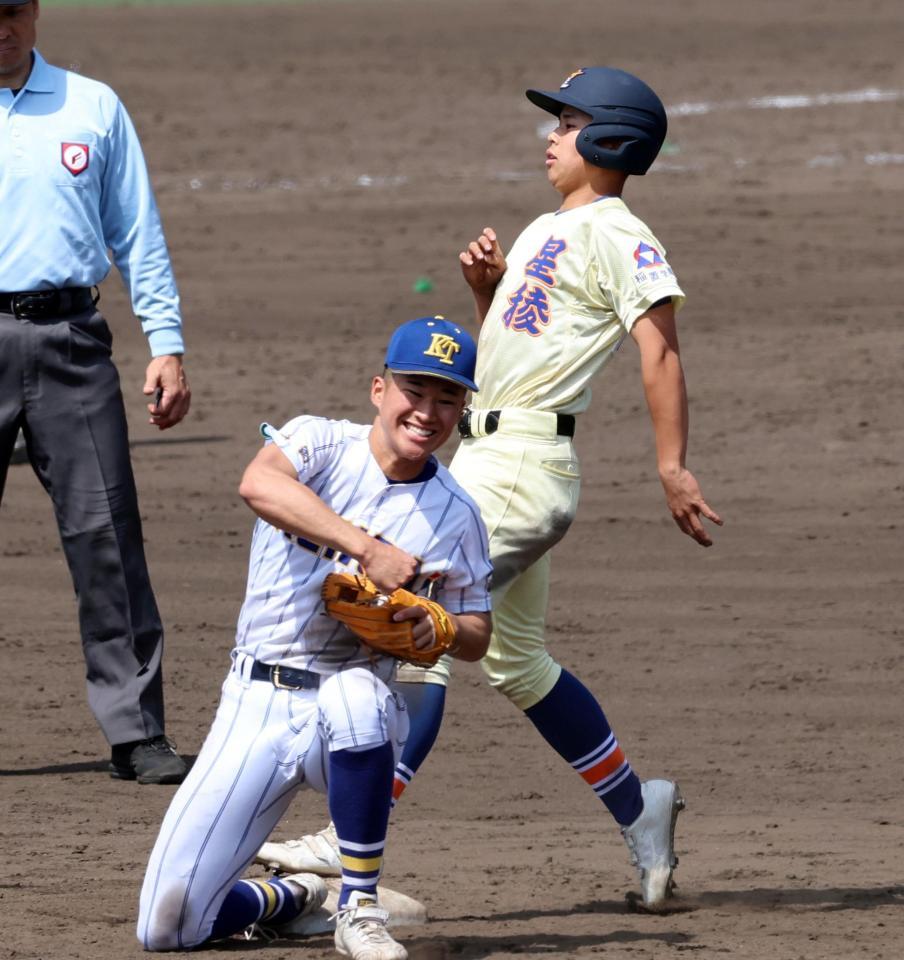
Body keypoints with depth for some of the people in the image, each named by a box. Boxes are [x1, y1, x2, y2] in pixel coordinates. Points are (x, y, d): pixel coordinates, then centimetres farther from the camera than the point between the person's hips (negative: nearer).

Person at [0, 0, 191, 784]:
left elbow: (138, 233, 14)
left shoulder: (93, 107, 13)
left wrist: (167, 346, 7)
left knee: (106, 534, -5)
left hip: (69, 339, 1)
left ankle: (136, 732, -3)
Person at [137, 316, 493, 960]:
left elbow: (477, 639, 12)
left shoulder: (457, 516, 4)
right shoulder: (320, 444, -2)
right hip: (256, 709, 0)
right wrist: (369, 549, -33)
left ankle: (361, 908, -23)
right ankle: (290, 899, 25)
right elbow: (258, 485, -25)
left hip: (355, 720, 0)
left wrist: (436, 628, -13)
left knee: (354, 691, -41)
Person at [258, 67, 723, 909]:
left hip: (524, 461, -11)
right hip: (481, 455, 11)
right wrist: (486, 288, 6)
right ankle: (638, 809, 27)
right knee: (515, 661, 17)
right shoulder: (543, 234, 21)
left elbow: (658, 349, -19)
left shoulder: (617, 236, -9)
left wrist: (672, 467, -28)